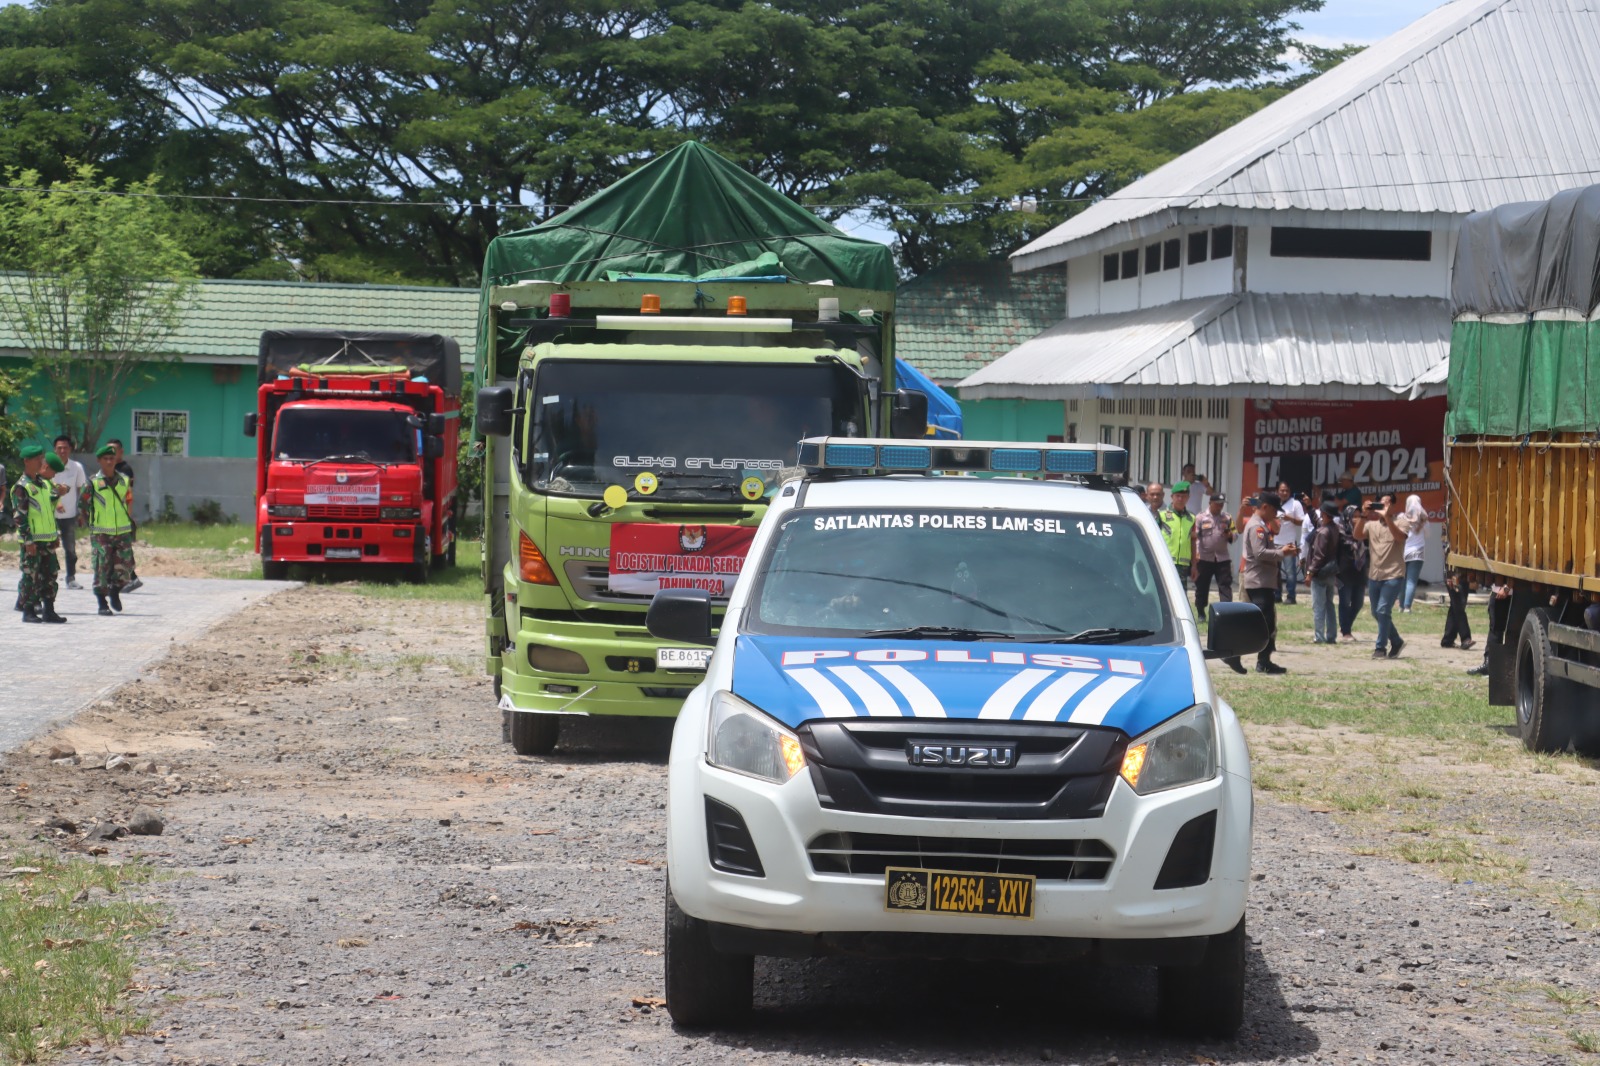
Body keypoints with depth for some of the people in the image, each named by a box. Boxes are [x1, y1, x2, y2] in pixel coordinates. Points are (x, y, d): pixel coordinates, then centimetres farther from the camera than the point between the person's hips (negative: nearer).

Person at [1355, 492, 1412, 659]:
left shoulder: (1401, 522, -2)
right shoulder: (1372, 523, 9)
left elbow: (1399, 536, -22)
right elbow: (1358, 535, -5)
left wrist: (1387, 517, -29)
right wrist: (1363, 516, -17)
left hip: (1393, 575, -6)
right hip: (1374, 575, 6)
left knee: (1383, 611, -14)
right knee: (1377, 613, 13)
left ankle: (1381, 648, -6)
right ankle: (1396, 641, 32)